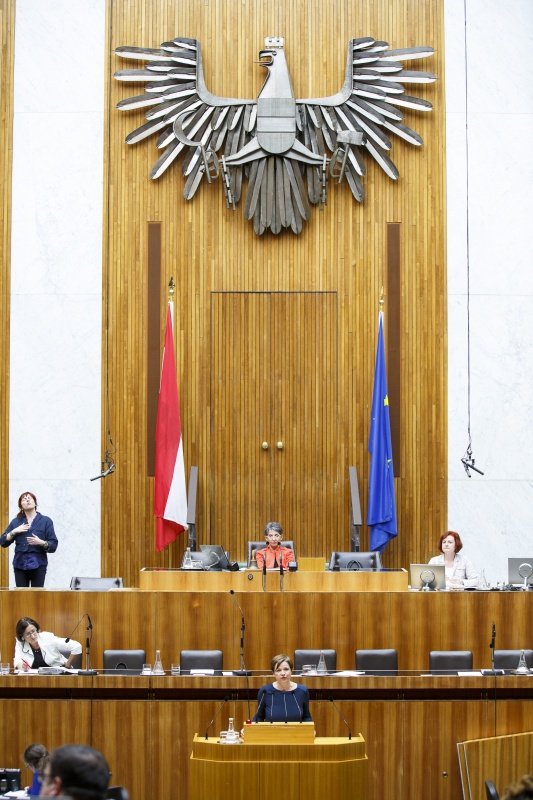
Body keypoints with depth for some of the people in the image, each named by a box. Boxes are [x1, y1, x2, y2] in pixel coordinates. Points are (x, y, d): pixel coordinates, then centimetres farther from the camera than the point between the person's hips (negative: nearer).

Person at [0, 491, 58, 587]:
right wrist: (14, 531, -5)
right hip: (20, 564, 2)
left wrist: (41, 543, -17)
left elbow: (53, 545, 1)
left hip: (38, 565, -2)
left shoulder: (46, 521, 7)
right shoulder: (16, 522, 14)